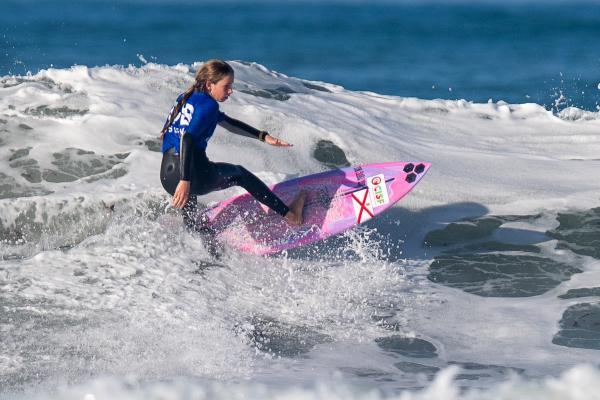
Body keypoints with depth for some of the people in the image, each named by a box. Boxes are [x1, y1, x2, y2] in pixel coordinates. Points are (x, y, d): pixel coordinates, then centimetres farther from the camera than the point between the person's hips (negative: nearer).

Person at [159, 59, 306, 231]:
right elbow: (187, 138, -22)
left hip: (166, 176, 6)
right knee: (240, 174, 19)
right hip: (195, 174, -6)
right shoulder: (208, 105, -8)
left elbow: (229, 123, 27)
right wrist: (185, 181, -29)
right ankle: (289, 214, 29)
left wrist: (263, 136, 25)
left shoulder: (185, 99, 20)